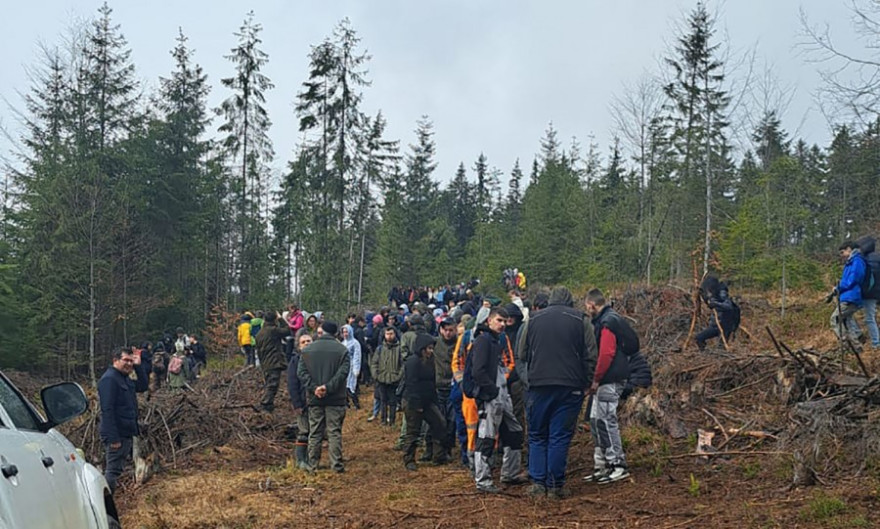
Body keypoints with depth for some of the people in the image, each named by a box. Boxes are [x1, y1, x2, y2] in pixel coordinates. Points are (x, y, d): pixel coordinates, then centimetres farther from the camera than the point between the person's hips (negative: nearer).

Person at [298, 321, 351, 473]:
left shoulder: (307, 349, 4)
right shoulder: (341, 350, -3)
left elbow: (301, 372, -3)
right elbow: (343, 371, -14)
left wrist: (313, 388, -9)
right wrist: (328, 387, -17)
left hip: (314, 398, 2)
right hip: (335, 398, -2)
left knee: (315, 432, 9)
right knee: (335, 432, 3)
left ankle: (312, 465, 12)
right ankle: (336, 465, 3)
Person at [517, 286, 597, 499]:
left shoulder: (533, 319, 7)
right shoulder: (581, 320, 2)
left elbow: (521, 355, 10)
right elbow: (591, 356, -1)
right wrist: (585, 382, 11)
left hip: (539, 385, 1)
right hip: (570, 386, -1)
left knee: (537, 435, 12)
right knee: (560, 436, 3)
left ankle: (538, 483, 8)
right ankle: (555, 486, 4)